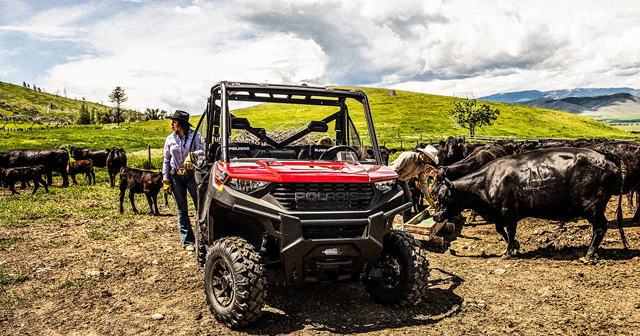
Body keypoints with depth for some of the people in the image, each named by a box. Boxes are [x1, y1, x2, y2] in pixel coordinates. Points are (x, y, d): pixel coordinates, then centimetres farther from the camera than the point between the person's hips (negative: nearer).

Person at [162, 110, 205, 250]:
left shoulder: (195, 135, 0)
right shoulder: (170, 139, 8)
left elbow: (203, 151, -9)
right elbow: (166, 160, 11)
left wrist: (192, 154, -30)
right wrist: (165, 180, 5)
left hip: (192, 175, -3)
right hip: (176, 176, 3)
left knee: (200, 206, -8)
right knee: (182, 210, 7)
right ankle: (187, 241, 14)